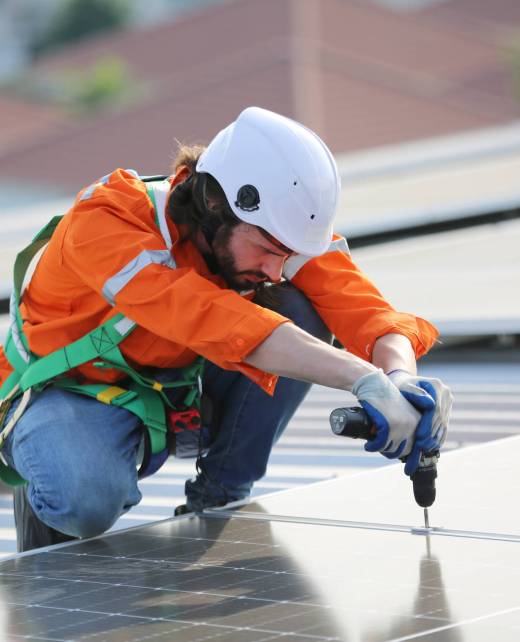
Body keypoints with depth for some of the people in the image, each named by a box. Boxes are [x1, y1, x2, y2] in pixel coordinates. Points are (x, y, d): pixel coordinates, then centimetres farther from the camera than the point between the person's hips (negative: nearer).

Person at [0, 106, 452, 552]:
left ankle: (220, 496, -7)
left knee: (300, 314, -23)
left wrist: (401, 376, -50)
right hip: (75, 389, -5)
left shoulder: (279, 227, -18)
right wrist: (366, 380, -59)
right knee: (87, 502, -39)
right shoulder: (104, 224, -35)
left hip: (182, 385, 5)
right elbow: (216, 323, -49)